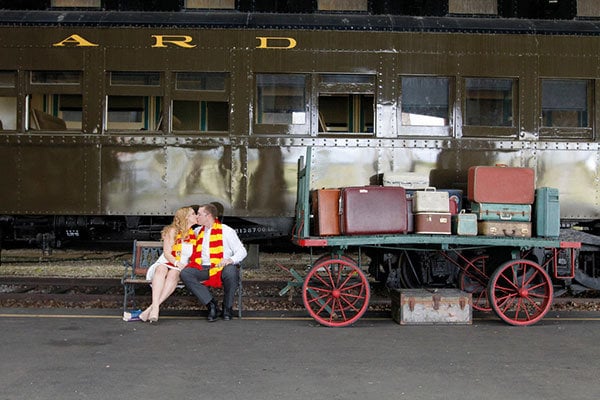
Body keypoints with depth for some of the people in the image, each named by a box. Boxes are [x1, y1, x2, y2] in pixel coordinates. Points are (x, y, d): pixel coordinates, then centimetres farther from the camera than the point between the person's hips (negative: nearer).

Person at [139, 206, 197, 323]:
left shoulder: (194, 235, 17)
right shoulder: (173, 231, 7)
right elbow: (167, 253, -2)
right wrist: (177, 263, -21)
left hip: (180, 269, 1)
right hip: (164, 264, -1)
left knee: (173, 273, -35)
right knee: (161, 269, -37)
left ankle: (152, 308, -47)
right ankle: (155, 307, -53)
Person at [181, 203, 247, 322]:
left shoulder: (226, 231, 6)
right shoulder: (198, 231, 23)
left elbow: (242, 251, 1)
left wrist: (230, 260, -19)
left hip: (221, 268, -4)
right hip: (203, 269, 4)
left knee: (230, 272, -39)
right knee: (185, 273, -26)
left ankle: (227, 307, -14)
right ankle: (211, 304, -22)